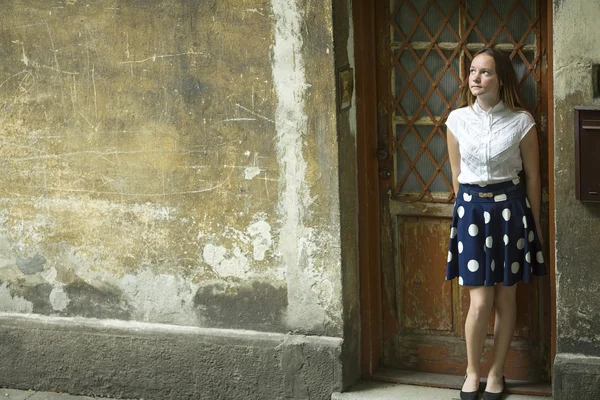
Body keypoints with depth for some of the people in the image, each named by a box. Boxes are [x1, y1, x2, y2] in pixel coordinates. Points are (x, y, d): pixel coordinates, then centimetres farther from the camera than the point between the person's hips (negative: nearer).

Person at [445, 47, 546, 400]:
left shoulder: (521, 122, -6)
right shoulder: (458, 119, -1)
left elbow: (533, 176, 1)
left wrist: (535, 224, 5)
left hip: (510, 209, 0)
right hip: (471, 208, 1)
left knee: (506, 297, 7)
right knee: (480, 301, -3)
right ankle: (473, 371, 16)